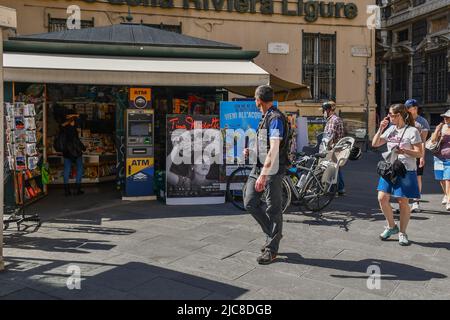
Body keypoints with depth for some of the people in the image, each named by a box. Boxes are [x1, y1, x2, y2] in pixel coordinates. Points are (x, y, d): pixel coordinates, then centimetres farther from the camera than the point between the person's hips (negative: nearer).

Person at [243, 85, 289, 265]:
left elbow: (274, 150, -24)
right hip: (259, 166, 9)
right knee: (250, 203, 8)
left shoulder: (275, 118, -16)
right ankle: (273, 234, 25)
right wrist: (251, 151, 13)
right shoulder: (265, 118, 14)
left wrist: (263, 175, -28)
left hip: (272, 170, -9)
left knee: (273, 209, 1)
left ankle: (271, 249, 11)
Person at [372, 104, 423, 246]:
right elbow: (375, 144, 12)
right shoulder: (390, 129, 12)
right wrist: (380, 129, 1)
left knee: (403, 202, 1)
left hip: (406, 171, -5)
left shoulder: (412, 131, -6)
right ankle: (391, 226, 17)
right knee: (382, 198, -3)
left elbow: (419, 153, -8)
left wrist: (404, 151, -25)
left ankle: (402, 233, 16)